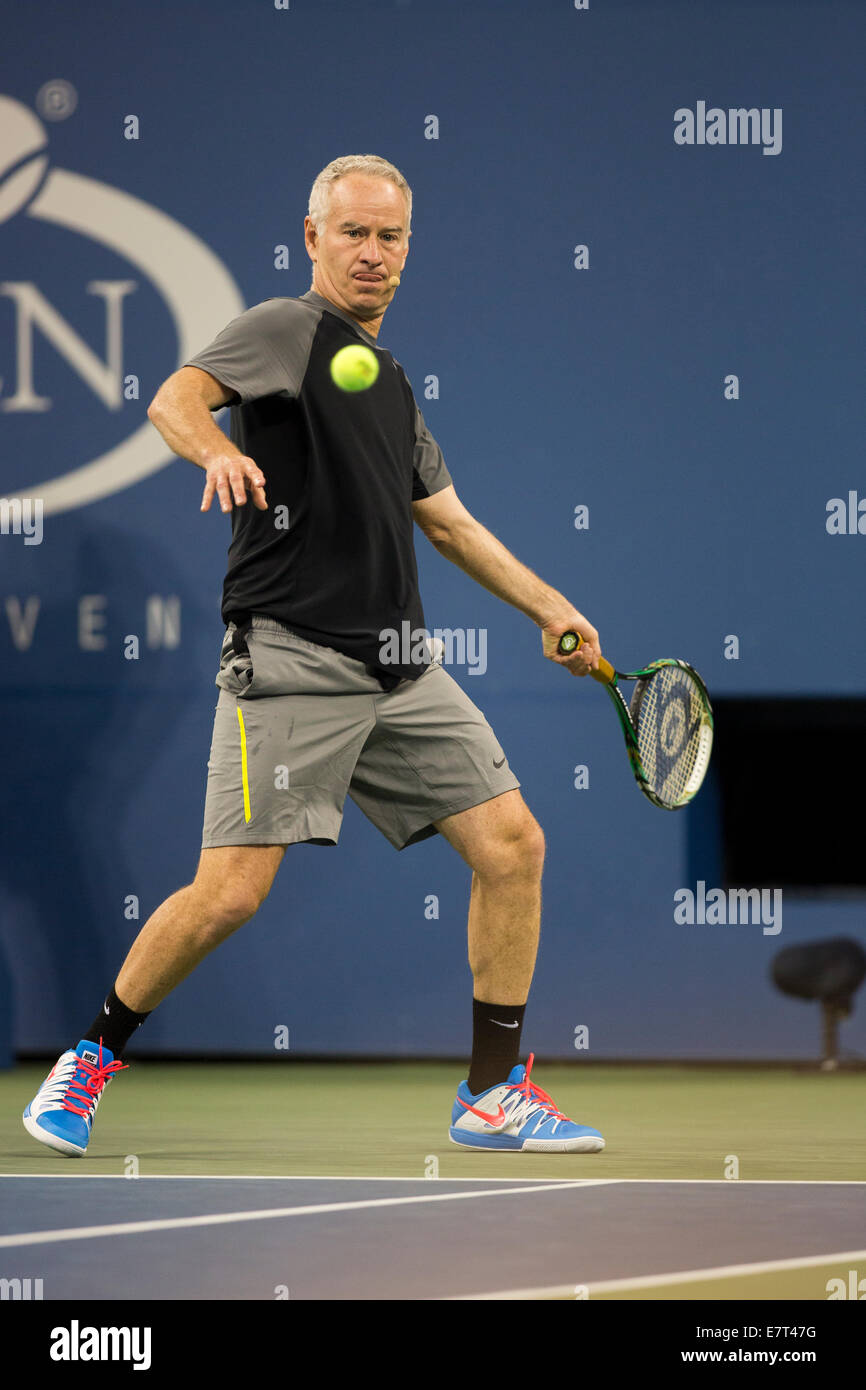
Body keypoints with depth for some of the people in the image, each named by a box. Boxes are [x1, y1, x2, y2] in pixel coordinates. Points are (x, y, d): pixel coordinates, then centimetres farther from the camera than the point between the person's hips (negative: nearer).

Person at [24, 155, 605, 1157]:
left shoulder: (391, 382, 22)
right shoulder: (286, 329, -1)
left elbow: (447, 520, 32)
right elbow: (173, 399, -19)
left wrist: (548, 607, 30)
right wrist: (218, 449, -40)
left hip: (400, 664, 7)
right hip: (289, 660, -7)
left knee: (511, 843, 0)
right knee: (231, 892, -14)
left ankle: (494, 1095, 9)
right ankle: (93, 1057, 8)